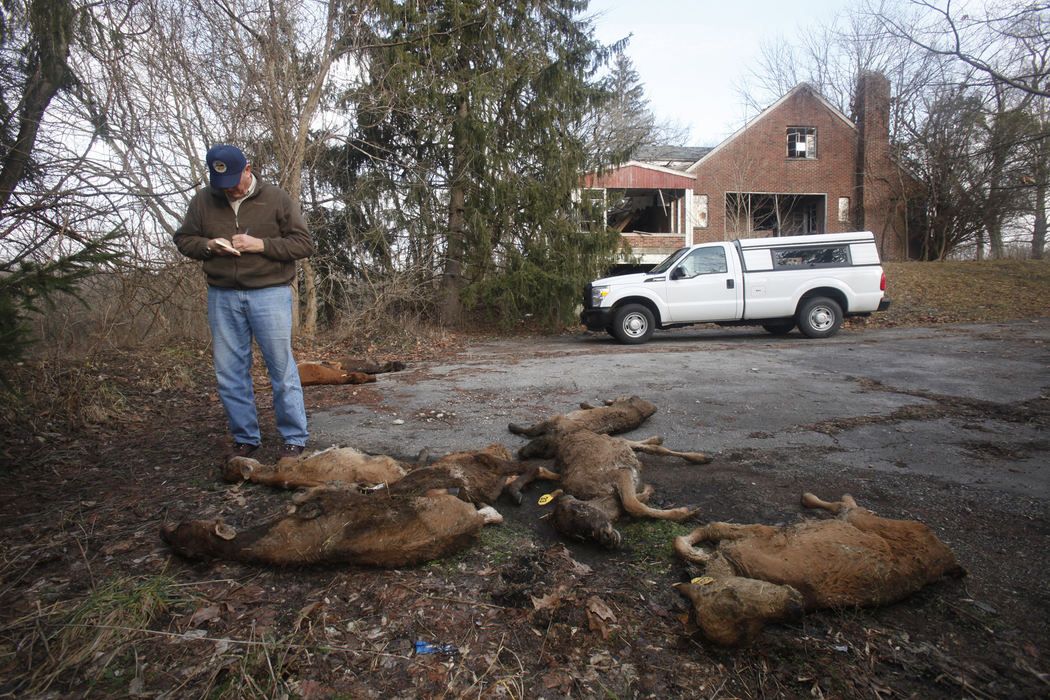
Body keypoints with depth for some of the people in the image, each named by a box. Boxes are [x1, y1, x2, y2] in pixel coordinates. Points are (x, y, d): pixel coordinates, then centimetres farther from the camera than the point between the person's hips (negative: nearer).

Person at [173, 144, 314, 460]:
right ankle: (245, 438, 20)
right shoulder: (203, 201, 11)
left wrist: (261, 245, -14)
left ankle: (294, 438, 8)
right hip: (222, 296, 4)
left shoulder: (277, 198, 1)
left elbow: (303, 243, -1)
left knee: (282, 367, -3)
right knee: (229, 371, 7)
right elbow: (183, 238, 18)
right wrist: (207, 246, -4)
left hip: (270, 293, -4)